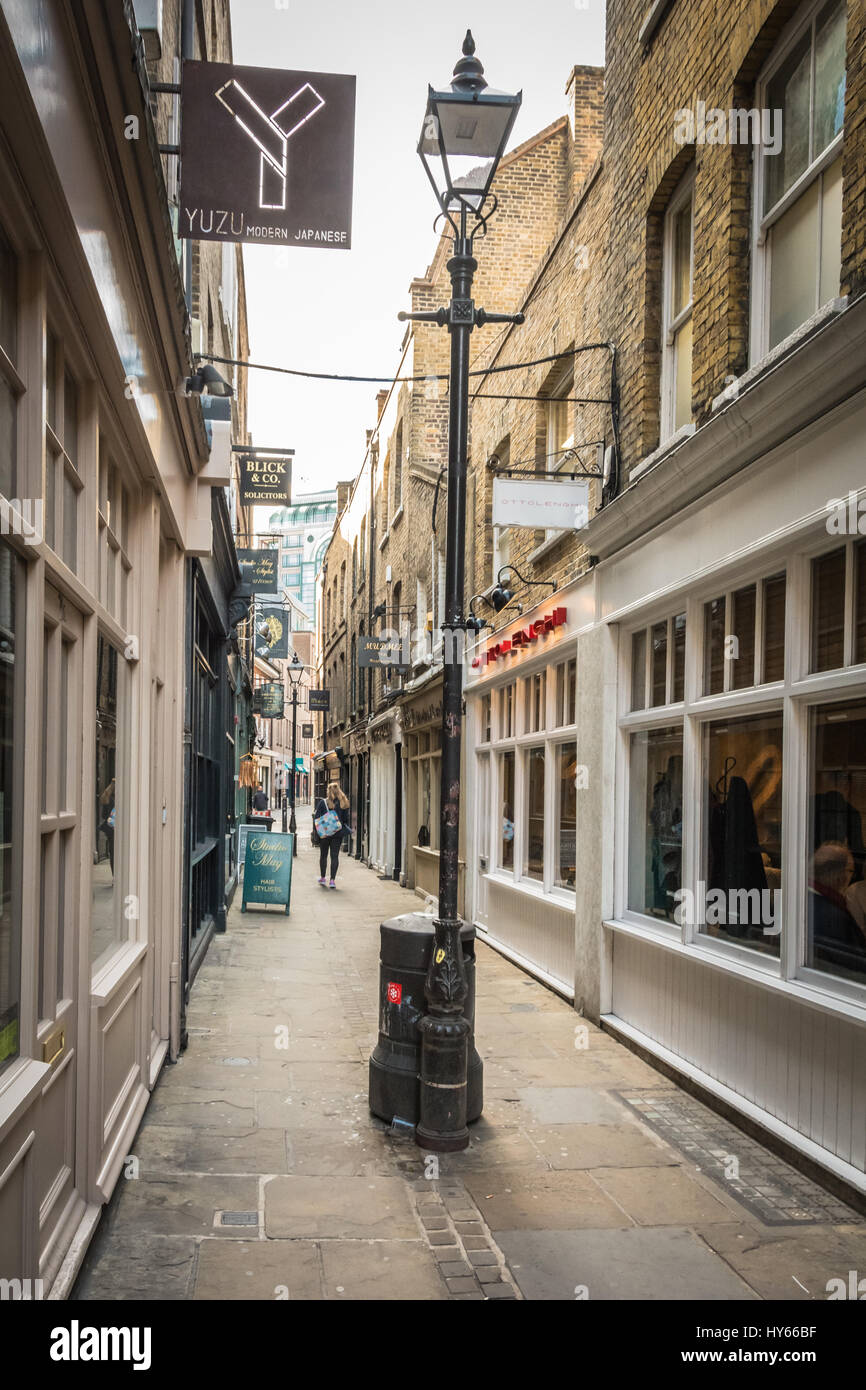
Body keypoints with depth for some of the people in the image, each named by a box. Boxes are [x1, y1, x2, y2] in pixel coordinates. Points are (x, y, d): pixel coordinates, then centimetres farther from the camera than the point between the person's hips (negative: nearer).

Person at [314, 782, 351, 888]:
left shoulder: (323, 802, -7)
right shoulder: (344, 804, -2)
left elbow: (316, 817, -7)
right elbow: (346, 819, 3)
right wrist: (345, 828, 17)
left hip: (324, 833, -1)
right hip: (338, 833, 1)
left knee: (323, 855, 14)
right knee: (335, 856, 3)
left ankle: (322, 877, 22)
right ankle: (332, 880, -3)